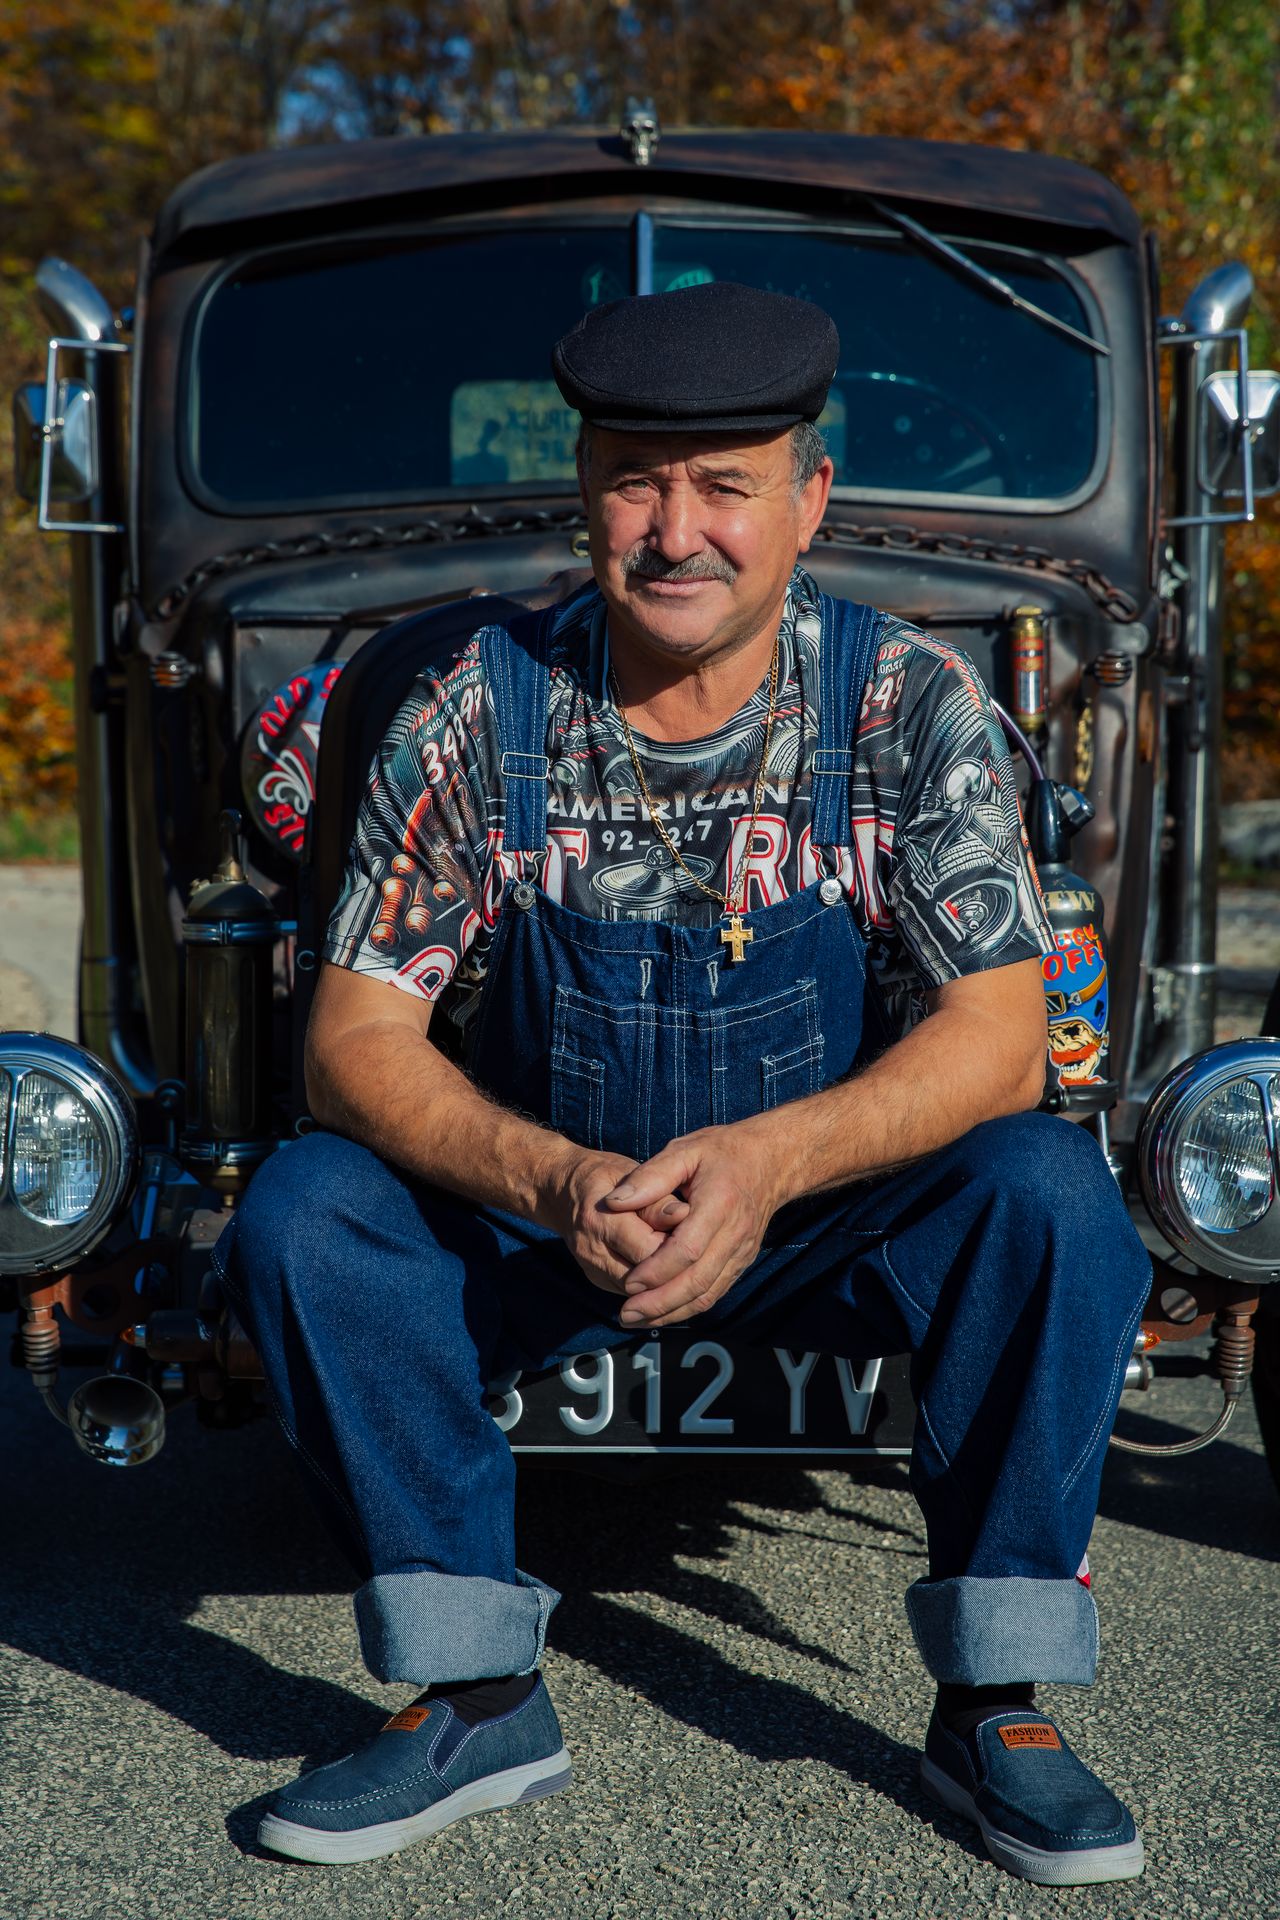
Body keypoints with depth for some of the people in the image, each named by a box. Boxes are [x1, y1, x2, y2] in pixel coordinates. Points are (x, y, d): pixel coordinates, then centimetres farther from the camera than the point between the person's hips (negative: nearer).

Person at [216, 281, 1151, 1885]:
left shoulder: (912, 706, -13)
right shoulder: (479, 711, -11)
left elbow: (1000, 1038, -19)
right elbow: (355, 1043, -14)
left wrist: (768, 1159, -37)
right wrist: (556, 1182, -33)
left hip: (839, 1224, -1)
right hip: (536, 1219, 1)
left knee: (1049, 1196, -29)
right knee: (300, 1213, -24)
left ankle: (994, 1707, -14)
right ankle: (476, 1699, -12)